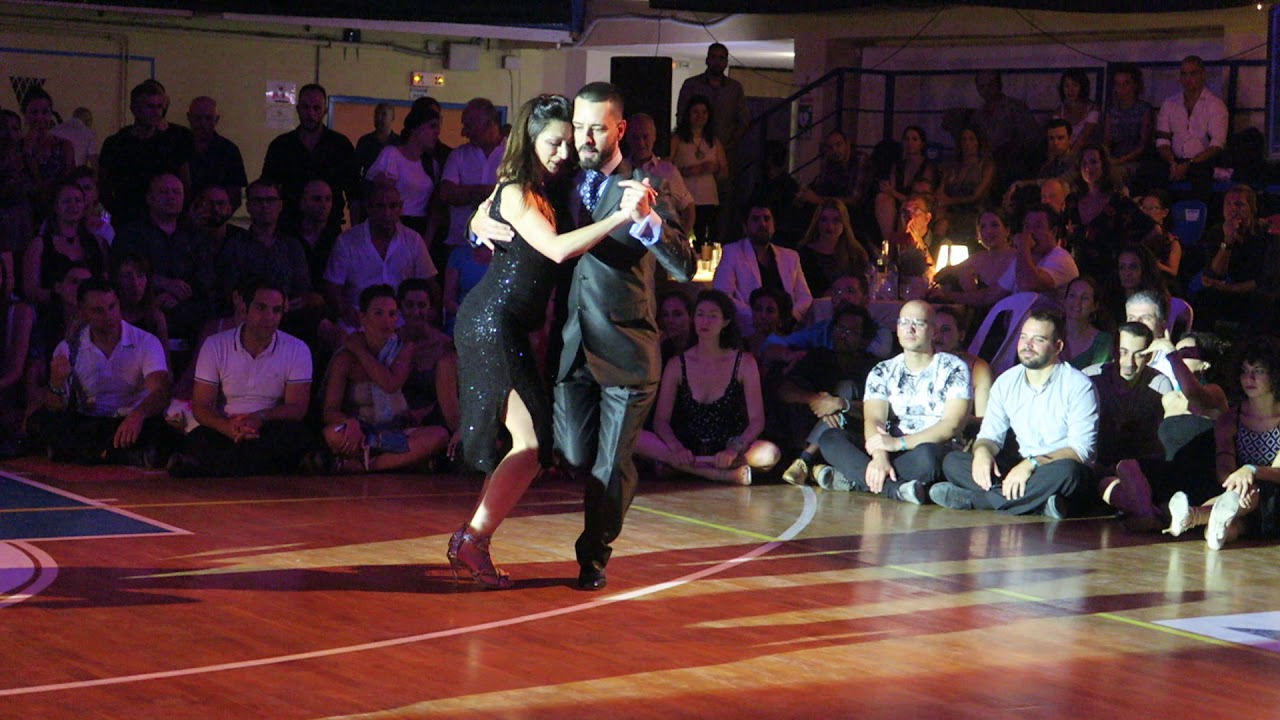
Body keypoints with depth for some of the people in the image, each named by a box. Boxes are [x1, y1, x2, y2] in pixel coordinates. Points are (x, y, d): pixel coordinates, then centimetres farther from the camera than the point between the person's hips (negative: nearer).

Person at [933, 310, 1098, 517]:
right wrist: (982, 451, -18)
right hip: (1020, 467, 5)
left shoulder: (1078, 385, -8)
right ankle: (1038, 506, -33)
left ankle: (972, 499, -34)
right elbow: (990, 435, 9)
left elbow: (1081, 449, -17)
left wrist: (1032, 464, -31)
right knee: (953, 462, -16)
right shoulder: (1006, 382, 8)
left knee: (1066, 470, -41)